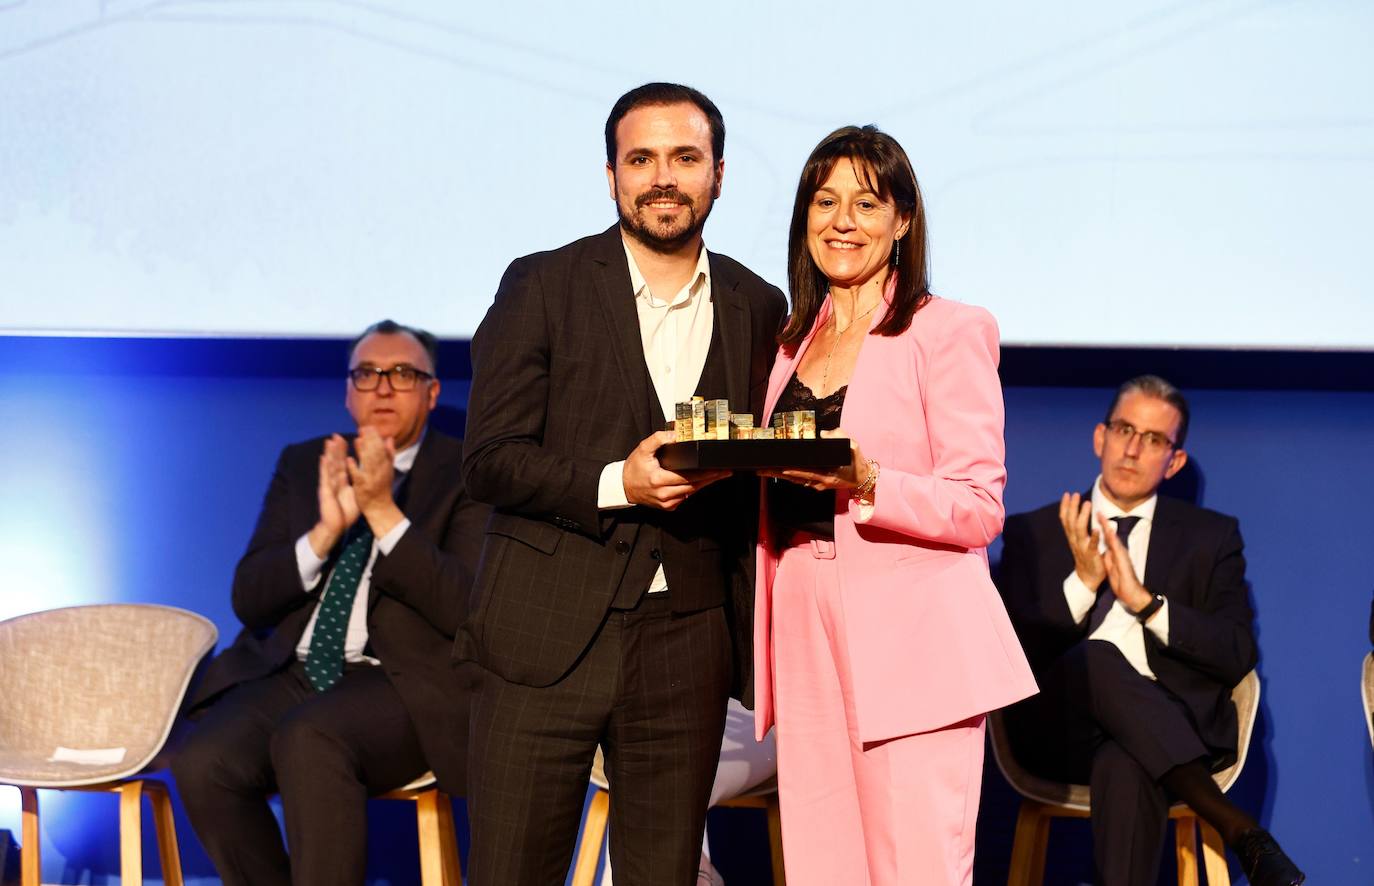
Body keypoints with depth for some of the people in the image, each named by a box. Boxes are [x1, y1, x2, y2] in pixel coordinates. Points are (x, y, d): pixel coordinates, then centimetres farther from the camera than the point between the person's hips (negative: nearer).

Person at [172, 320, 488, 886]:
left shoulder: (465, 475, 3)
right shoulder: (302, 465, 16)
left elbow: (467, 607, -11)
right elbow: (248, 599, 7)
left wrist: (383, 511, -17)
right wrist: (326, 531, -10)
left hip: (403, 684, -4)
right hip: (293, 674, 5)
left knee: (308, 739, -35)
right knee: (202, 762, -24)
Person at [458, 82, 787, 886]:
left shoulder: (757, 307, 9)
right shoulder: (543, 287, 1)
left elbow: (764, 481, 12)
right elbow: (490, 459, -4)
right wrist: (616, 483, -19)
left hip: (687, 645, 2)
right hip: (546, 636, -2)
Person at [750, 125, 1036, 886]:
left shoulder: (948, 330, -1)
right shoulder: (793, 340, 18)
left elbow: (979, 509, -8)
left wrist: (866, 483, -23)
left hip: (909, 643, -5)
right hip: (806, 639, 6)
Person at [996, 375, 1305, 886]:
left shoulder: (1210, 537, 15)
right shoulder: (1034, 534, 15)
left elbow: (1239, 657, 2)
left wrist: (1145, 600, -10)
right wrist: (1083, 581, -9)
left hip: (1172, 726, 0)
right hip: (1063, 732, 1)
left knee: (1126, 768, -39)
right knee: (1096, 659, -36)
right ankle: (1239, 830, -42)